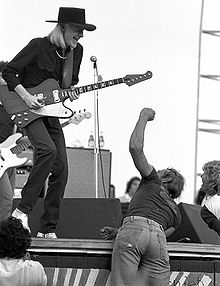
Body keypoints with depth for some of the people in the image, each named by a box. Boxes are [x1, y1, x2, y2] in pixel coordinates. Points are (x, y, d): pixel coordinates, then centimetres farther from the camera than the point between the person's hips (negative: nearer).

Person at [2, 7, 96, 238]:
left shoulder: (76, 51, 4)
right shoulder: (39, 46, -15)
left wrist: (71, 90, -2)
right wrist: (26, 97, -18)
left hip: (50, 111, 7)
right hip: (28, 111, -7)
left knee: (61, 169, -3)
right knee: (48, 149, -32)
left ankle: (48, 229, 3)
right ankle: (22, 210, -25)